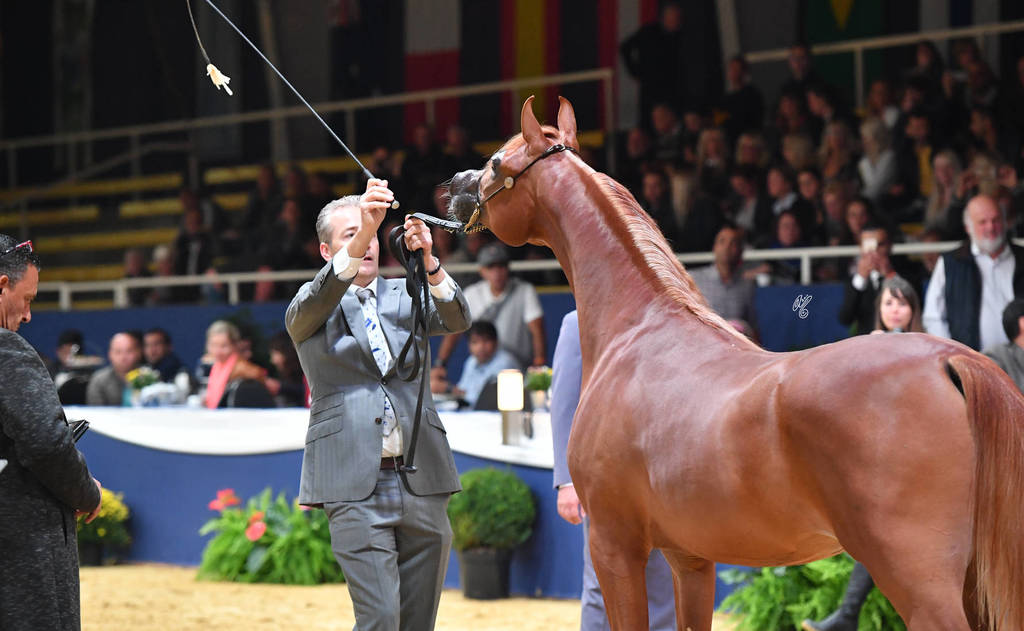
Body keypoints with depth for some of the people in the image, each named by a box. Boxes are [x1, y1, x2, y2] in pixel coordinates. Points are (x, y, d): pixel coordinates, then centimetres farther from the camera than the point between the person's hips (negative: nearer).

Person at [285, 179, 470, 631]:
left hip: (421, 481, 4)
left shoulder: (404, 296, 16)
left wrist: (429, 264, -23)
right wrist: (360, 235, -33)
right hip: (356, 487, -4)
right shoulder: (309, 309, 7)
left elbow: (458, 320, -2)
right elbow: (316, 302, -17)